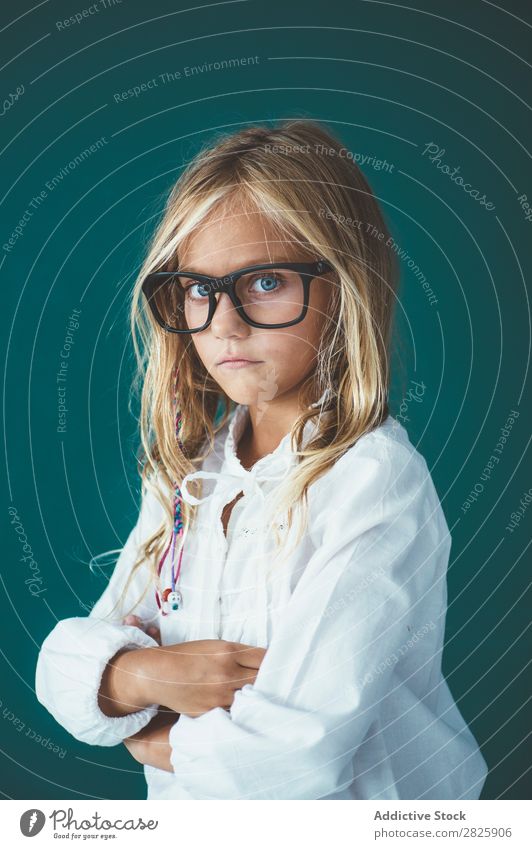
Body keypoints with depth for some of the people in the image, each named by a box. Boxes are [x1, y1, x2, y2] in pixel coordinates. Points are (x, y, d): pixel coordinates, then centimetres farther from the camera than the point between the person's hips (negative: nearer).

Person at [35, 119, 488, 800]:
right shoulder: (186, 468, 1)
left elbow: (295, 756, -24)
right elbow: (68, 660, 1)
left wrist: (152, 740, -8)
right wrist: (143, 674, -18)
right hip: (190, 819, 5)